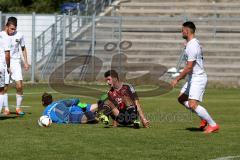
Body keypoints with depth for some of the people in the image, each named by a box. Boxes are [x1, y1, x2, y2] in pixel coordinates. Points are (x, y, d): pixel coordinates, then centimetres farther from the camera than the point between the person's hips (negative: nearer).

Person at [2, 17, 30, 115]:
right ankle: (6, 109, 7)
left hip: (15, 62, 1)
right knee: (4, 87, -3)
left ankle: (18, 108, 3)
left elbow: (23, 48, 14)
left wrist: (26, 62, 9)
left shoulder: (19, 35, 0)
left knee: (19, 85, -9)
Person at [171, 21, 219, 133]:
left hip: (197, 79, -11)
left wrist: (177, 79, -17)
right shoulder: (193, 43, 12)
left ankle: (213, 125, -12)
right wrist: (182, 75, 29)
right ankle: (204, 118, 16)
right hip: (193, 78, 11)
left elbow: (189, 67, -22)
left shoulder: (192, 46, -21)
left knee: (192, 104, -19)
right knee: (182, 99, 16)